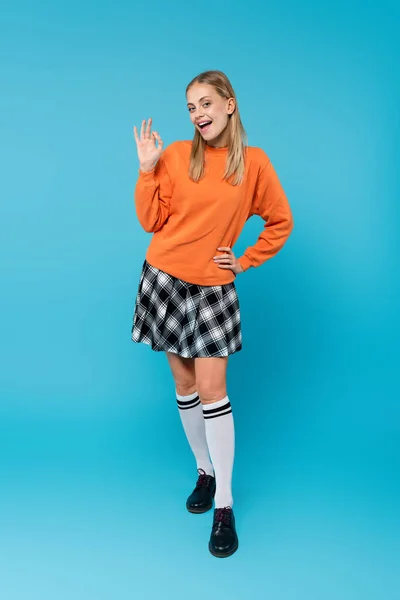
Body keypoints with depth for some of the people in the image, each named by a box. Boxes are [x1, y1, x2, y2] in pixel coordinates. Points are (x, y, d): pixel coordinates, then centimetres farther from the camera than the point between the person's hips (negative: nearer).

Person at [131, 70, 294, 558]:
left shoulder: (254, 162, -1)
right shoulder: (174, 155, 1)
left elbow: (281, 222, 8)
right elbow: (151, 221, 0)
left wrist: (247, 261, 2)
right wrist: (147, 169, -7)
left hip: (212, 288, -2)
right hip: (164, 280, 2)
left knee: (211, 389, -6)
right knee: (184, 383, 9)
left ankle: (224, 506, 6)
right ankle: (205, 472, 29)